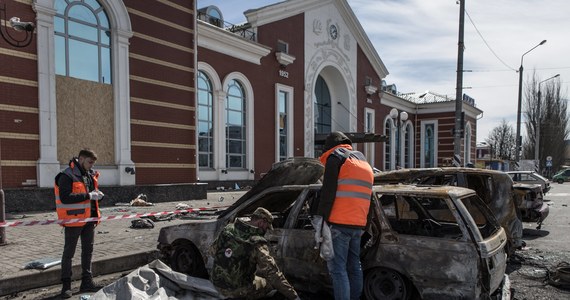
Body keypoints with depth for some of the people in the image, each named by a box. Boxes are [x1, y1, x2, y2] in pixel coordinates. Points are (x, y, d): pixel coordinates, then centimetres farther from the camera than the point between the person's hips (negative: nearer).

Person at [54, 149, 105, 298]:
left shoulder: (90, 174, 10)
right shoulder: (67, 176, -15)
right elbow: (65, 197, -24)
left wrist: (97, 194, 0)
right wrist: (88, 195, -24)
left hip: (89, 218, 8)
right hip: (73, 219, -8)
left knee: (88, 250, 13)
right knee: (69, 252, 4)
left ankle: (87, 282, 23)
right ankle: (66, 285, 15)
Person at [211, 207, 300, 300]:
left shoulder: (228, 228, -4)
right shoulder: (257, 243, -22)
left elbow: (214, 250, 11)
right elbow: (272, 272, -26)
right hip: (237, 290, -6)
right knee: (273, 283, 9)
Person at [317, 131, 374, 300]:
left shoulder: (336, 157, 0)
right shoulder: (364, 161, 24)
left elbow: (327, 192, -11)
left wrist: (320, 219, -11)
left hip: (339, 224, -8)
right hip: (358, 225, 8)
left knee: (337, 268, -6)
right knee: (354, 266, 16)